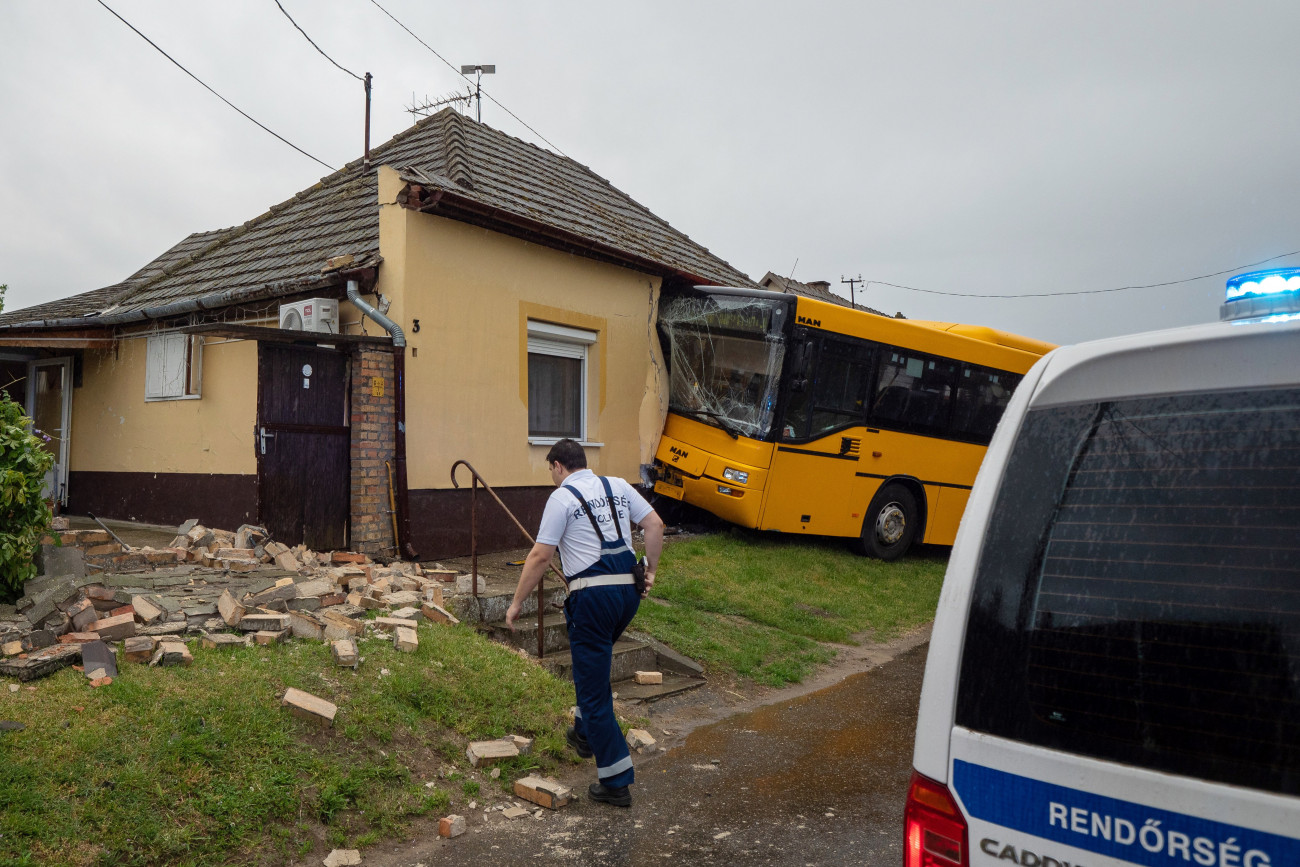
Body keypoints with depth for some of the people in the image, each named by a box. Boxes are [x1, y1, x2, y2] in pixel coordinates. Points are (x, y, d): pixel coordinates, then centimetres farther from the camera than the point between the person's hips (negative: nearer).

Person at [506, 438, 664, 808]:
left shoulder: (562, 497, -5)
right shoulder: (618, 486, 12)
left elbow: (540, 557, -7)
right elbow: (655, 524, 10)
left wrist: (517, 603, 1)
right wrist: (651, 570, 18)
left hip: (593, 594, -7)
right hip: (629, 590, 7)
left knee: (593, 687, 2)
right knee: (594, 663, 30)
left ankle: (615, 781, 7)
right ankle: (584, 733, 44)